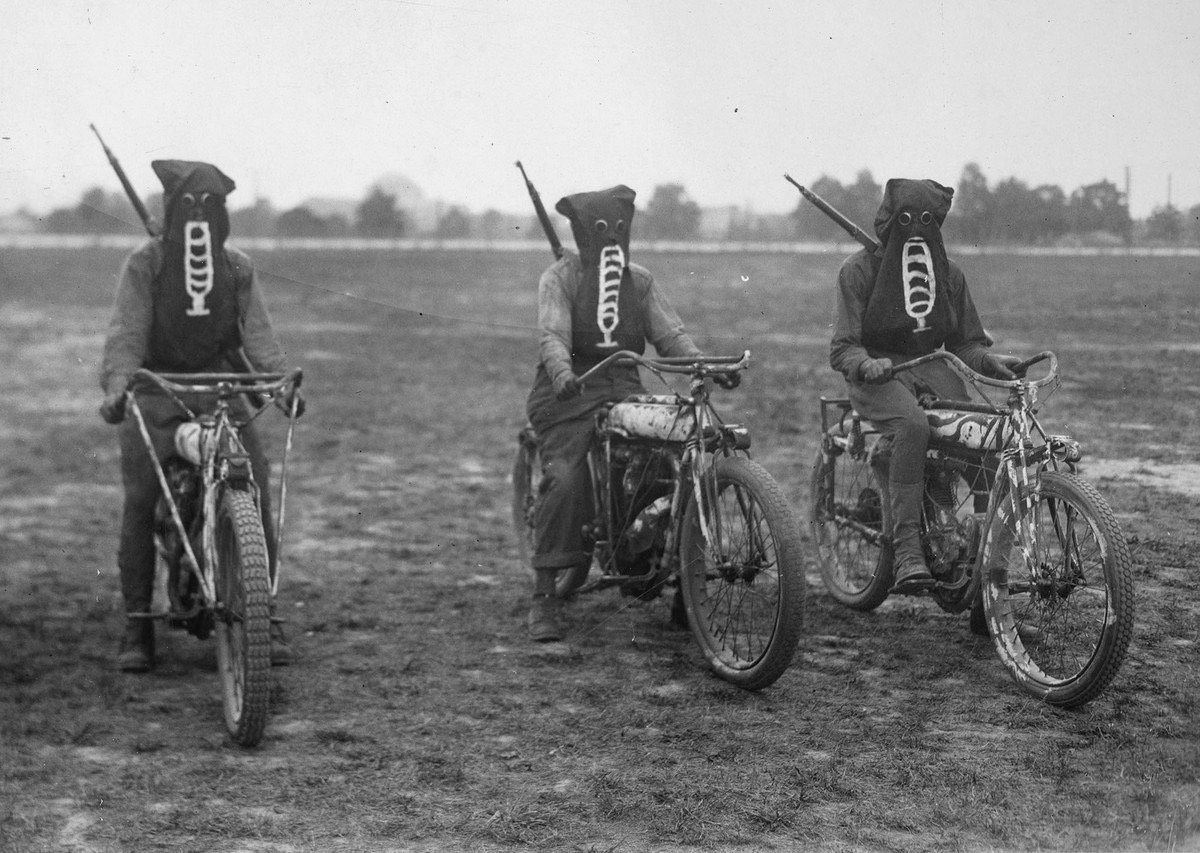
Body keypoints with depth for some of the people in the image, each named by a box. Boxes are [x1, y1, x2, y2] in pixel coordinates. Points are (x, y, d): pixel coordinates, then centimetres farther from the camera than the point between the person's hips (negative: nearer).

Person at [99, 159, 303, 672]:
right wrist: (116, 387, -27)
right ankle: (136, 624, -5)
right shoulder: (144, 264, -1)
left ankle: (265, 615, -2)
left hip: (220, 388, 2)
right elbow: (126, 332, -10)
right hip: (155, 389, -2)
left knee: (257, 494, -12)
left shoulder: (237, 268, 9)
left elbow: (257, 331, 1)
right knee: (139, 500, -15)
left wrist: (281, 380, -18)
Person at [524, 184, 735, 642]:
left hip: (625, 389, 4)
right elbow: (552, 336, -13)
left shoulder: (640, 281, 17)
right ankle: (543, 598, -18)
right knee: (565, 481, -24)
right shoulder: (559, 277, 1)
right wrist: (563, 374, -35)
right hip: (571, 394, -4)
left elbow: (670, 333, 8)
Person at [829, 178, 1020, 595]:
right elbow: (843, 346, -3)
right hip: (879, 371, -4)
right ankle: (906, 552, -40)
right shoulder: (860, 269, 3)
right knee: (913, 426, -37)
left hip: (931, 367, 4)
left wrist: (989, 361, -4)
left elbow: (965, 342, 19)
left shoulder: (949, 274, 18)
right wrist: (866, 365, -26)